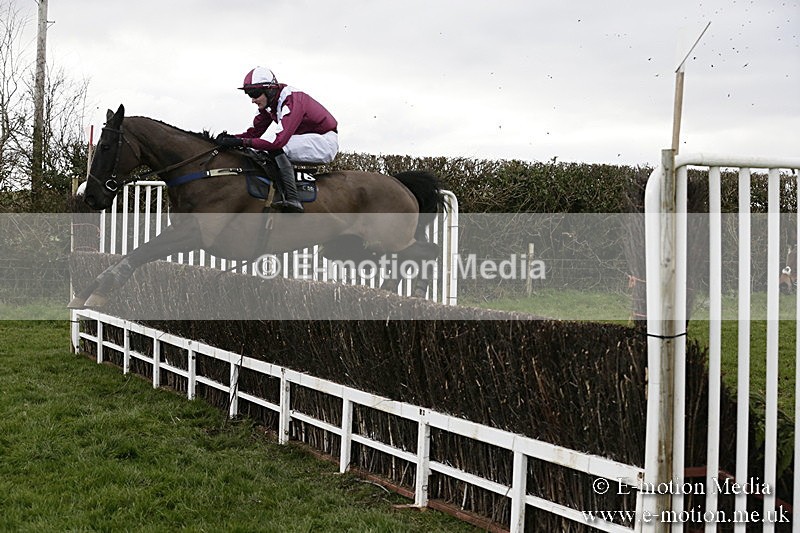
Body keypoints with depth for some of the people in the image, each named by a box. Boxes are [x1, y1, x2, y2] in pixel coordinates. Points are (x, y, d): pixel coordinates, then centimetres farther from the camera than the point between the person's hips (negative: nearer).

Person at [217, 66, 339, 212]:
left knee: (276, 149, -28)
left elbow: (279, 142, -38)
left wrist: (242, 142, -38)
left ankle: (292, 199, -32)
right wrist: (231, 138, -17)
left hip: (325, 141, -9)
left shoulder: (291, 101, -28)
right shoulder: (269, 102, 0)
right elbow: (255, 131, 2)